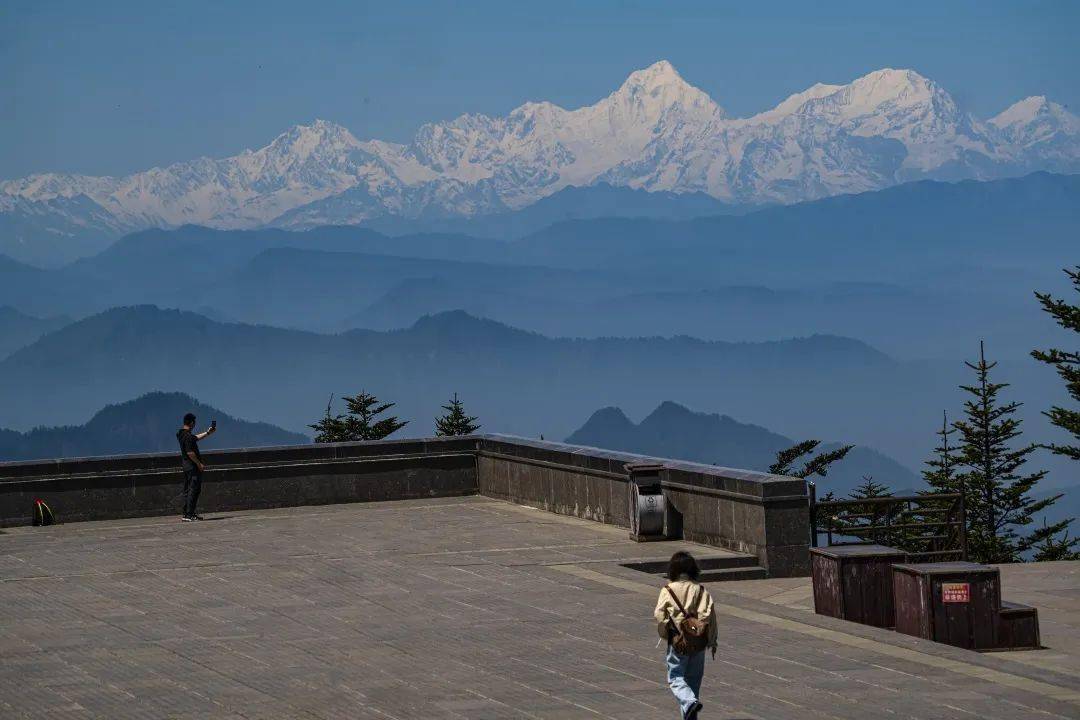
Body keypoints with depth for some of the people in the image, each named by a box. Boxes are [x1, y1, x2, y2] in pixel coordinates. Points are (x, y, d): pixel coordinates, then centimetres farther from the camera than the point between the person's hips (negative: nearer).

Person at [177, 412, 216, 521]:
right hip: (193, 466, -10)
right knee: (193, 490, -9)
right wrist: (199, 464, -17)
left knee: (187, 490, 15)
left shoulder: (181, 433, 12)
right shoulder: (188, 436, -20)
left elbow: (195, 438, 29)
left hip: (186, 466, 10)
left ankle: (187, 513, 19)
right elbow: (190, 453, -24)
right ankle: (188, 515, -13)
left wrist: (207, 433, 35)